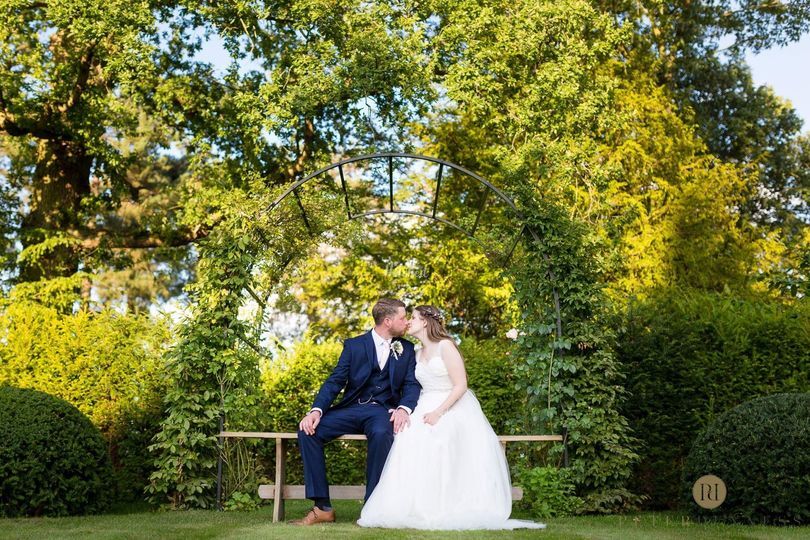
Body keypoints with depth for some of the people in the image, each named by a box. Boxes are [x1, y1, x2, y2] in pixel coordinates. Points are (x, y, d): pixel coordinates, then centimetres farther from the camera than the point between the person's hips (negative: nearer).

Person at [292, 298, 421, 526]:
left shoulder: (407, 349, 10)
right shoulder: (354, 345, 6)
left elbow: (412, 384, 1)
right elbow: (335, 381, 0)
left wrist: (404, 408, -22)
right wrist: (316, 410, -18)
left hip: (382, 410, -1)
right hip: (351, 408, 1)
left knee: (381, 435, -38)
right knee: (308, 431, -22)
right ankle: (322, 507, -17)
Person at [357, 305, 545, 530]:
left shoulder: (445, 346, -8)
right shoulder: (419, 353, 16)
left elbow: (460, 385, -14)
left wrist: (439, 412, -23)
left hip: (453, 408, -6)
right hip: (428, 408, 6)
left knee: (437, 439, -35)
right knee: (411, 439, -25)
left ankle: (443, 509, -28)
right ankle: (417, 507, -24)